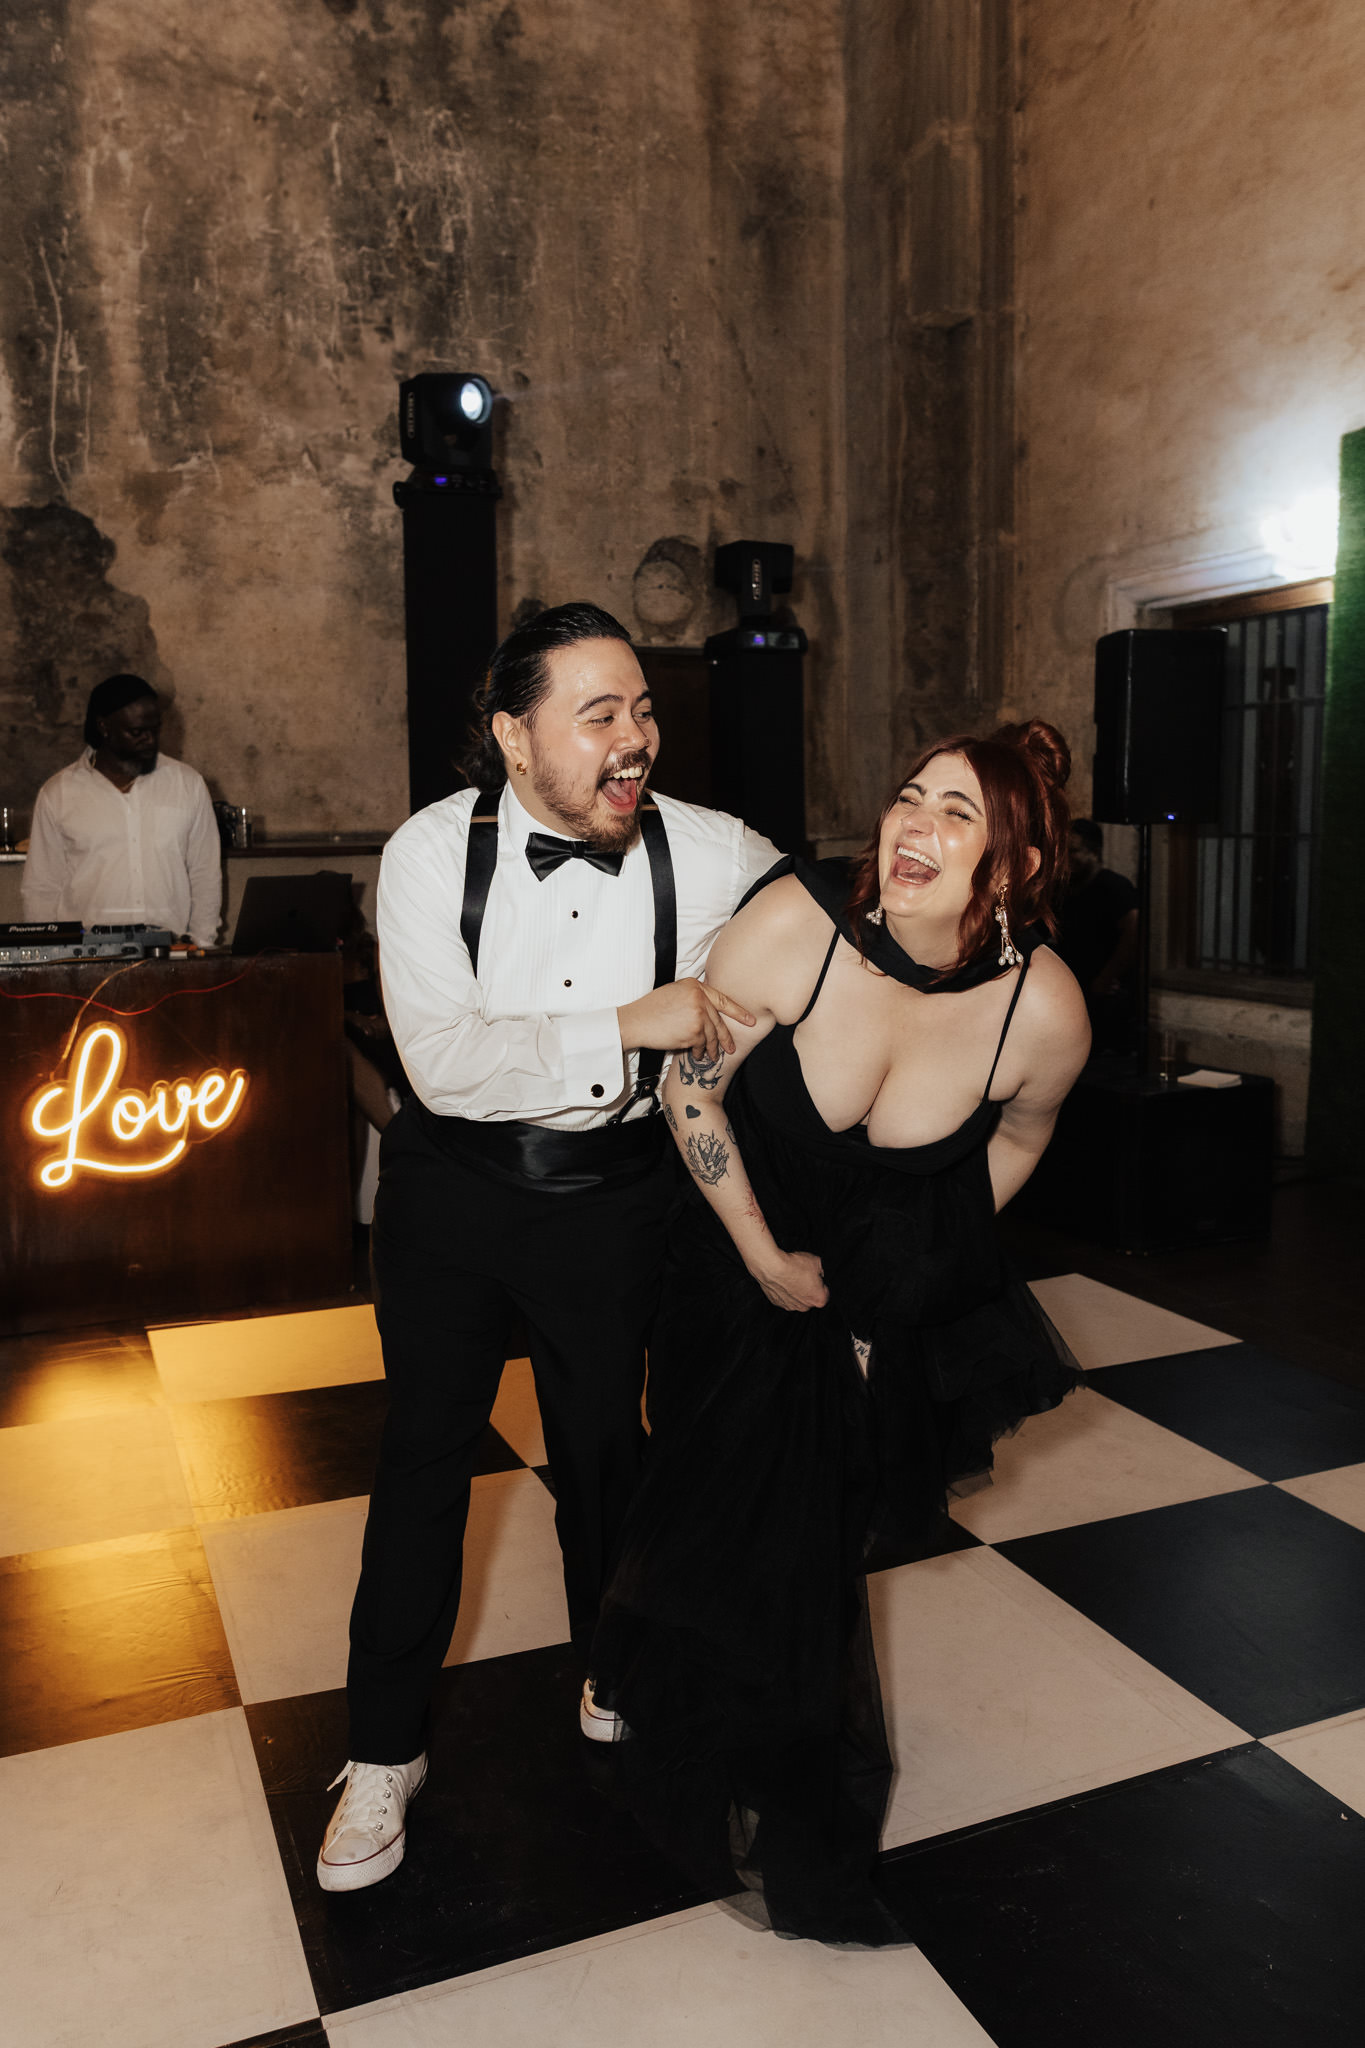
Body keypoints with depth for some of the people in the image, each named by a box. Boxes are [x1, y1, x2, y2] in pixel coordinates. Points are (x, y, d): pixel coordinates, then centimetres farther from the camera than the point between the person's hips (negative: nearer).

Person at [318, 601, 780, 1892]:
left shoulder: (708, 855, -11)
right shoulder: (433, 853, -15)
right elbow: (444, 1059, -25)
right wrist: (628, 1026, -29)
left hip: (613, 1195, 2)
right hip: (453, 1188, -1)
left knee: (605, 1448, 17)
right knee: (426, 1455, 7)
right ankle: (385, 1751, 27)